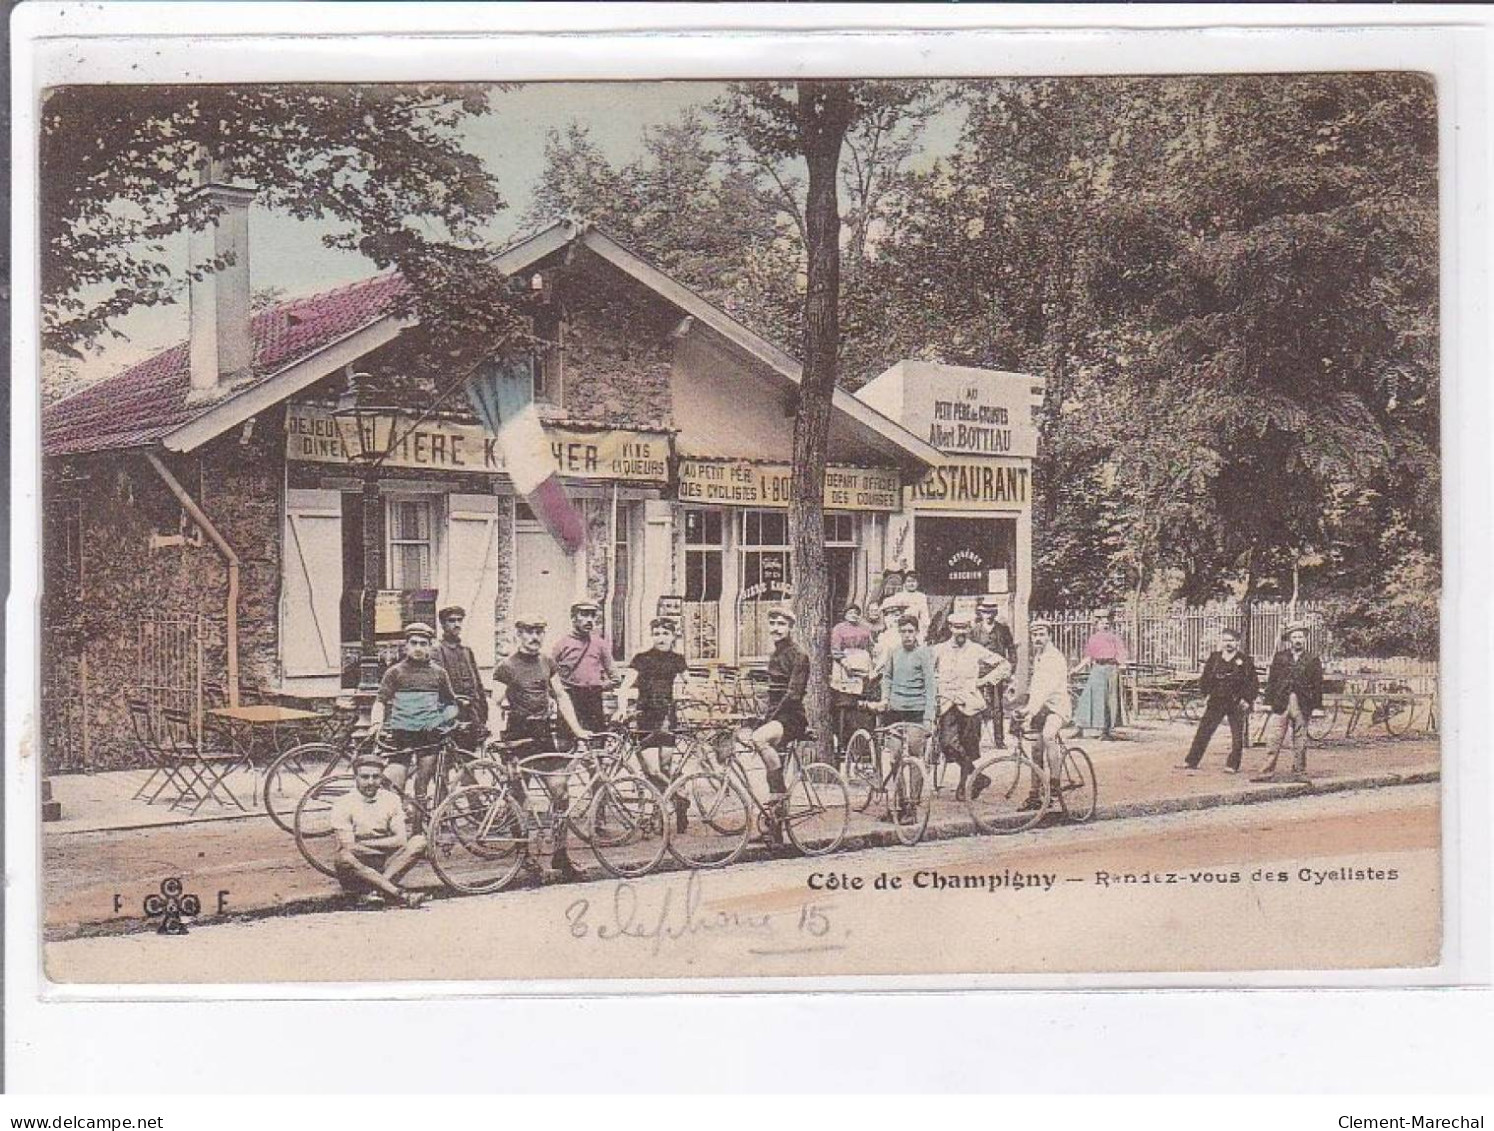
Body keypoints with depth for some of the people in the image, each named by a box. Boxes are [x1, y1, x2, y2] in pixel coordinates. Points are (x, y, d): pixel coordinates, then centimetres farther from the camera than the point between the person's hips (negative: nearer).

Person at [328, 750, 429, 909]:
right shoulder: (343, 804, -8)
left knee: (419, 841, -18)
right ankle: (401, 894, -41)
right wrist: (385, 846, -15)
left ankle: (375, 889, -32)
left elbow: (401, 840, -7)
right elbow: (349, 847, -17)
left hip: (384, 865, 3)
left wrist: (365, 843, -14)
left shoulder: (391, 799, 3)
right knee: (343, 858, -37)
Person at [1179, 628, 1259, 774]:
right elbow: (1205, 678, 15)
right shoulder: (1214, 657, 7)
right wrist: (1207, 694, 5)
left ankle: (1233, 765, 10)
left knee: (1237, 735, 1)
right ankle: (1191, 761, 8)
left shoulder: (1245, 659, -2)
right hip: (1216, 702, 3)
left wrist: (1247, 700, -8)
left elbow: (1254, 683, -1)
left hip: (1237, 704, -3)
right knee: (1203, 731, 3)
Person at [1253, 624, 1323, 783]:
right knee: (1275, 739, -3)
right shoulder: (1280, 657, 9)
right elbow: (1271, 680, 7)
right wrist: (1271, 702, 0)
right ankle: (1268, 771, -4)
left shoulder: (1313, 661, 7)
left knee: (1300, 740, 6)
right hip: (1281, 703, 0)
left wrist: (1314, 706, -2)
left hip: (1302, 706, 0)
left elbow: (1317, 685, 5)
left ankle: (1299, 773, 13)